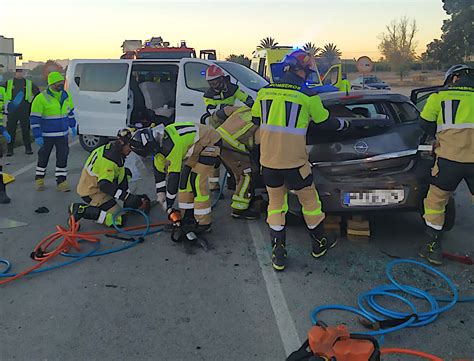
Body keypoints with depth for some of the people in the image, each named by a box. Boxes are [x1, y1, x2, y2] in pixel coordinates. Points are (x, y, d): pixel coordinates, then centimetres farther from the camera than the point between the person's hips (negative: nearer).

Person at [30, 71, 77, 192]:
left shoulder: (66, 96, 2)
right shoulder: (41, 98, -16)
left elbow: (70, 111, 18)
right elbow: (34, 118, -14)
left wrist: (72, 126, 18)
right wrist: (37, 136, -16)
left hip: (63, 134, 4)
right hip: (47, 135, -4)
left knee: (62, 157, 3)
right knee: (43, 158, 11)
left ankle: (61, 182, 12)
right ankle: (39, 179, 29)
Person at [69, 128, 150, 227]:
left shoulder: (111, 148, 4)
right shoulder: (109, 159, -27)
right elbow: (104, 185, -33)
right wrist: (127, 197, -33)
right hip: (91, 192, -10)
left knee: (125, 173, 15)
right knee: (118, 219, -19)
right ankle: (81, 210, -14)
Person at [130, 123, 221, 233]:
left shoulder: (171, 146, -34)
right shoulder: (157, 142, -4)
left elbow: (174, 175, -29)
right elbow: (159, 169, 8)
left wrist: (168, 203, -20)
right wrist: (160, 193, 9)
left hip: (209, 143, -9)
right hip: (195, 146, 9)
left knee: (197, 180, -14)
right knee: (184, 177, 7)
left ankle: (204, 222, -5)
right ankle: (188, 216, 17)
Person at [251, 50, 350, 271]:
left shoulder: (264, 92, 4)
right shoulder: (308, 96, -6)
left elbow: (256, 120, 16)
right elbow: (325, 123, 6)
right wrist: (344, 124, 26)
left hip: (268, 160, 4)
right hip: (293, 161, -3)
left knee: (275, 204, 16)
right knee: (309, 200, 18)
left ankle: (278, 255, 16)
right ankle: (319, 243, 36)